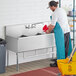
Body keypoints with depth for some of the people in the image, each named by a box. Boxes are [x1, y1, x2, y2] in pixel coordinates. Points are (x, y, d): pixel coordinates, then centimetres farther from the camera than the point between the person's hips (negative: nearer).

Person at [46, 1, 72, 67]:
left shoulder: (55, 13, -14)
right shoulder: (62, 10, 13)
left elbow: (53, 26, -13)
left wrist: (48, 31, 4)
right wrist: (50, 25, 26)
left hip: (61, 32, -8)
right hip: (67, 30, 8)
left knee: (60, 48, 0)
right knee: (66, 47, 13)